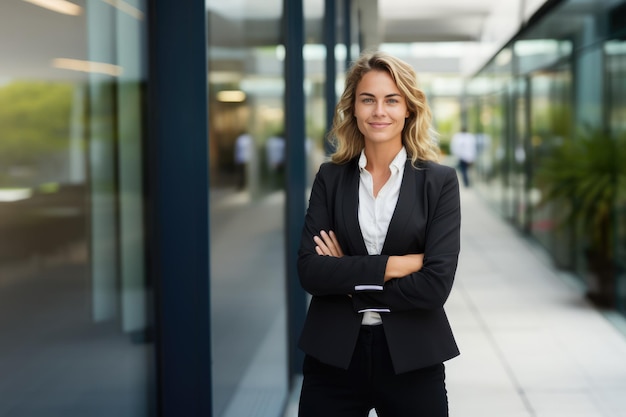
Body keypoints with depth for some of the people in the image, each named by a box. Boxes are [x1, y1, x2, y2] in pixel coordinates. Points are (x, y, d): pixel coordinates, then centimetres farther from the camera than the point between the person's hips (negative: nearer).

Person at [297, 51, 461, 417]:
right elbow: (309, 270, -8)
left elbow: (436, 283, -13)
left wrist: (347, 278, -9)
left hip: (412, 360, -1)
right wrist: (395, 264, -15)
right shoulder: (330, 178, 3)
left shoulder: (439, 180, -3)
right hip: (333, 357, 1)